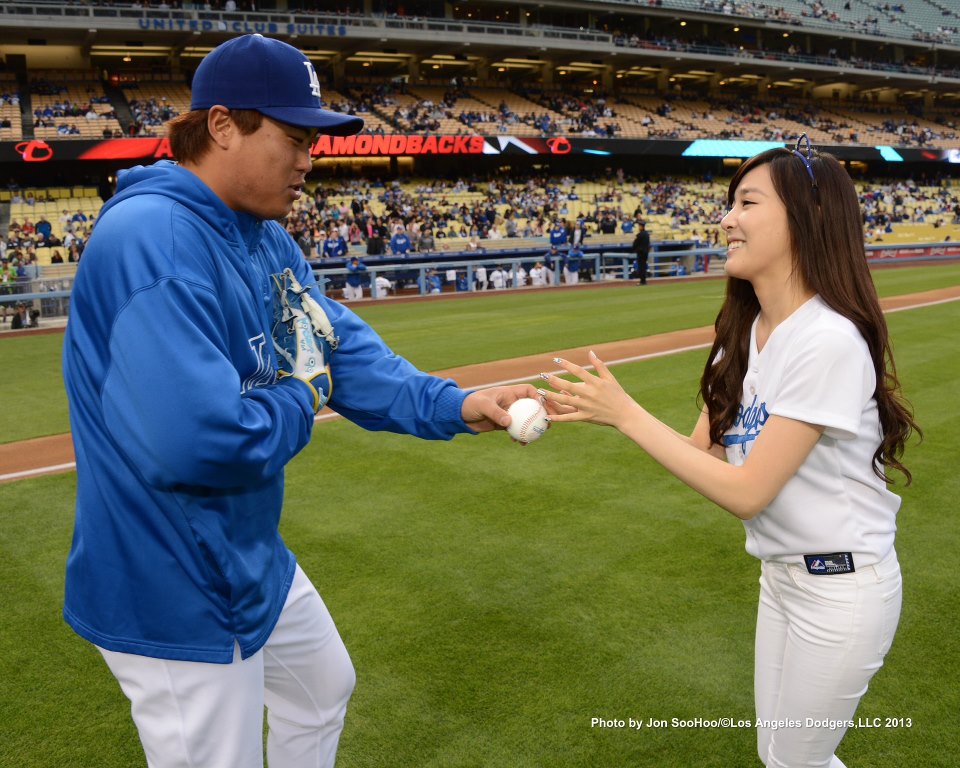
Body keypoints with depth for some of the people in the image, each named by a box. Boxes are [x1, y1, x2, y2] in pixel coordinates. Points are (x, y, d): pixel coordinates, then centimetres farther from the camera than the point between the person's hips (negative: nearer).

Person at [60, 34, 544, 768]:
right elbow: (194, 441, -37)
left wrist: (453, 404, -12)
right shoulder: (153, 238, -29)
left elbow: (341, 345, 2)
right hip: (178, 596, -9)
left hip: (255, 560, 9)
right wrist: (300, 399, -18)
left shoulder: (268, 237, 3)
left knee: (325, 686, 29)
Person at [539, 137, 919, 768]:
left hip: (843, 589, -8)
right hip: (782, 573, 8)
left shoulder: (829, 339, -26)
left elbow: (745, 492, -26)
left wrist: (628, 413, -24)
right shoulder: (746, 330, 1)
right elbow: (705, 451, -1)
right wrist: (604, 412, -15)